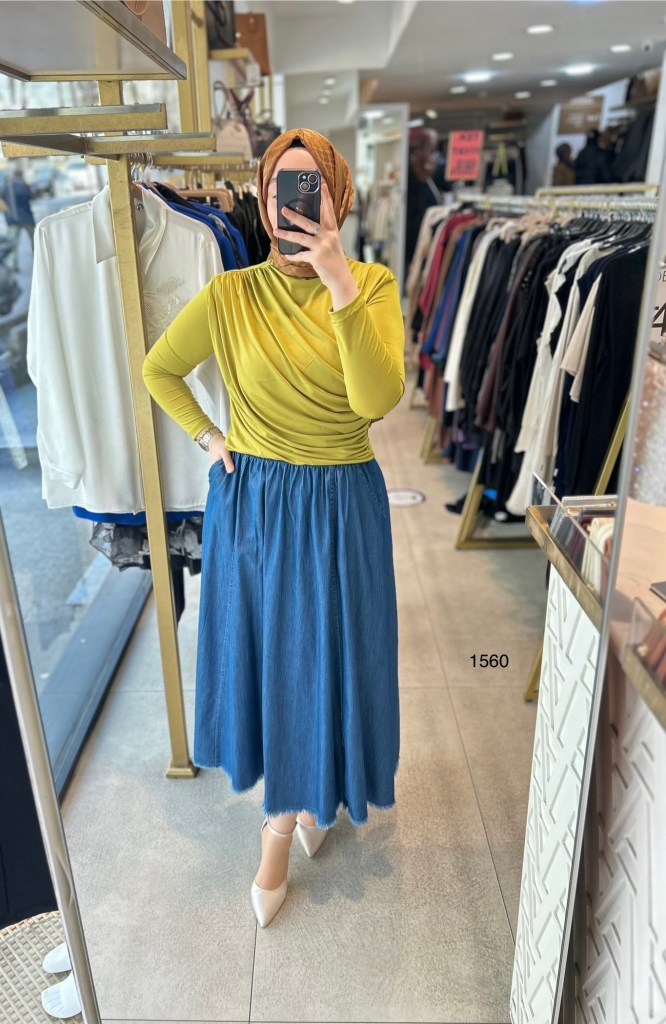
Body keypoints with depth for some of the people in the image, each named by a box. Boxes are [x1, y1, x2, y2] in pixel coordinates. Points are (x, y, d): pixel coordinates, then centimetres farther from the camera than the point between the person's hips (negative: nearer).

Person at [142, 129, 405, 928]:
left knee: (321, 659, 11)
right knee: (263, 654, 14)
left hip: (340, 508, -1)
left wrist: (339, 280, -27)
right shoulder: (230, 296, -5)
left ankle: (281, 827, 39)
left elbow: (378, 398, -23)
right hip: (252, 502, 1)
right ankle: (298, 802, 44)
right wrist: (208, 437, 1)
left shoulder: (373, 285, -7)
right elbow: (158, 369, 11)